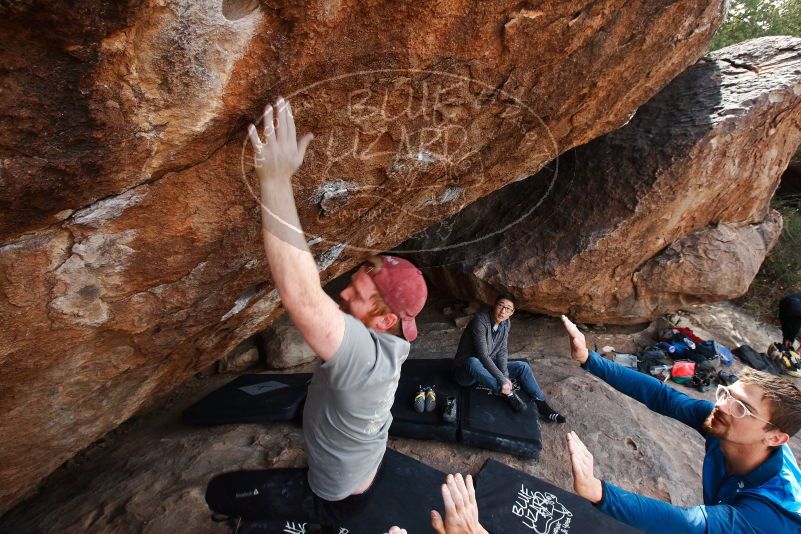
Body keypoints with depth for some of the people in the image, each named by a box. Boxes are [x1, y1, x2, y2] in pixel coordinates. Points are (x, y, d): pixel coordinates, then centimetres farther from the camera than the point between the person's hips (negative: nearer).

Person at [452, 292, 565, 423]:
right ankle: (508, 394, -26)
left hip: (489, 368, 7)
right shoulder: (480, 321, -26)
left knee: (522, 367, -6)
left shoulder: (506, 323, -2)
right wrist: (503, 379, -29)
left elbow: (502, 351, -4)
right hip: (466, 370, -7)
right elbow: (483, 356, -29)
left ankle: (541, 406, -3)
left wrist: (505, 376, -18)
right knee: (473, 362, -40)